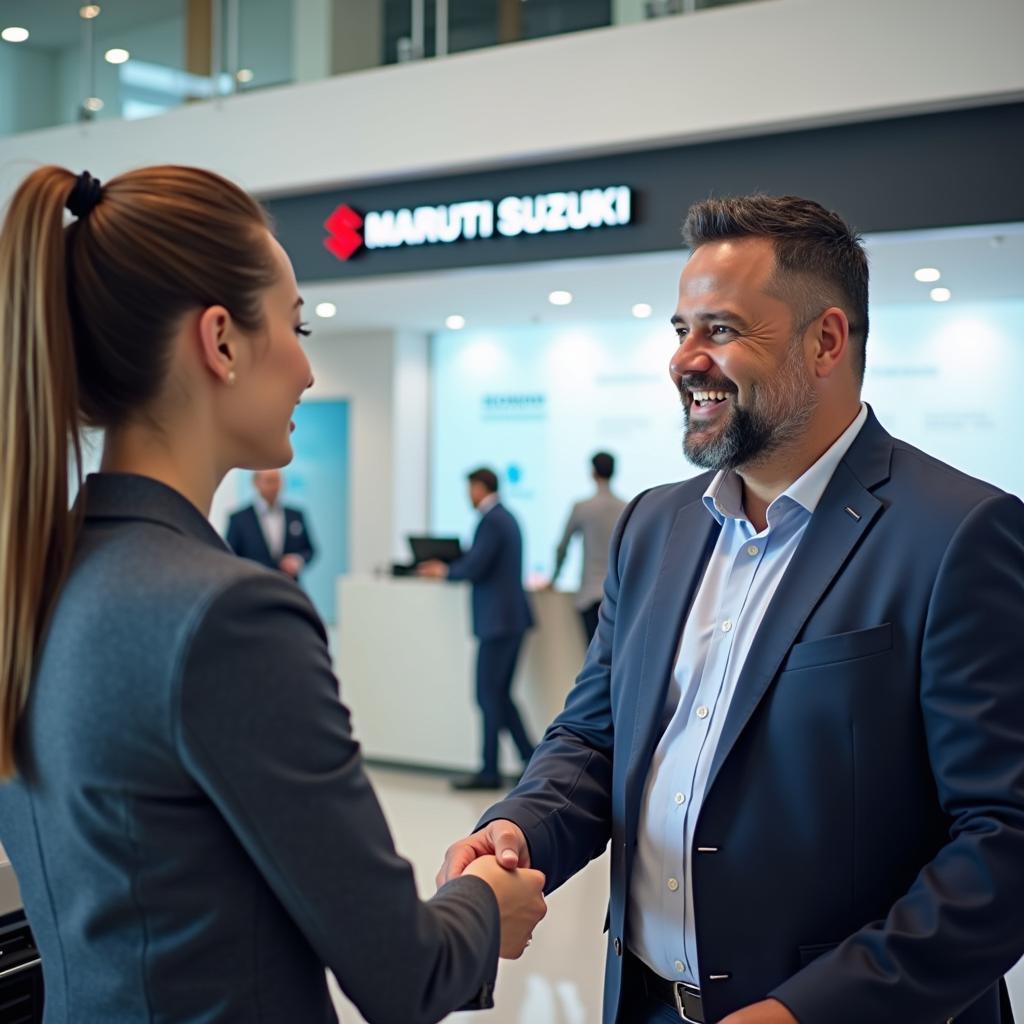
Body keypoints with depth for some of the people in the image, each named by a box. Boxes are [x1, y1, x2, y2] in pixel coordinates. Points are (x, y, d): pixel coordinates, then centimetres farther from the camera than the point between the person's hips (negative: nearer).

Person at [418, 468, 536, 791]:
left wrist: (444, 572, -1)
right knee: (499, 694, 14)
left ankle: (489, 771, 4)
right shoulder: (505, 517, 16)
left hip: (497, 621, -10)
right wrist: (447, 567, 18)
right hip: (511, 617, 10)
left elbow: (474, 568, -19)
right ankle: (530, 758, 14)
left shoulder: (491, 521, -15)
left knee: (489, 695, -2)